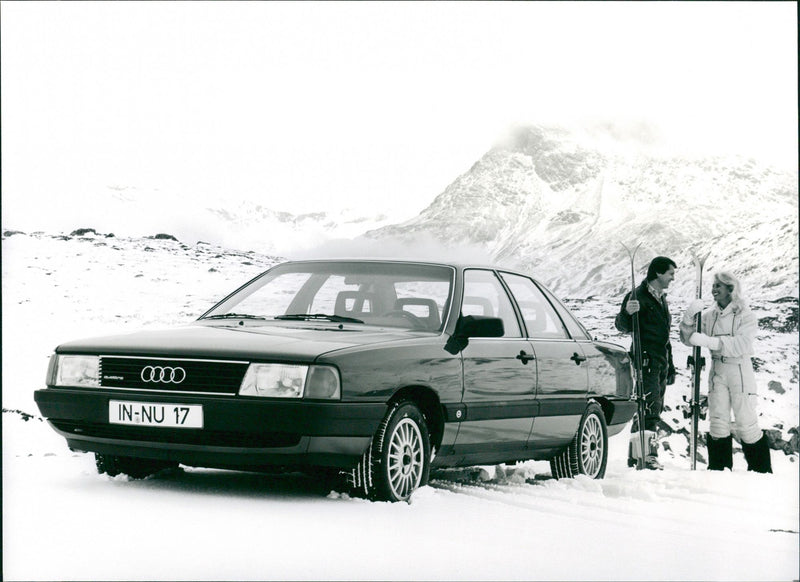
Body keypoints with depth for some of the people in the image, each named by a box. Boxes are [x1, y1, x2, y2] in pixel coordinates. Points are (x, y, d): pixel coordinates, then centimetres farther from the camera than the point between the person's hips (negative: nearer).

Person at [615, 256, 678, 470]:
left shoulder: (661, 299, 21)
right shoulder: (640, 296, -7)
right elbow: (623, 327, -15)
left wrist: (670, 365, 26)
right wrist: (626, 313, -37)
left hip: (660, 363, 9)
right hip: (646, 361, -9)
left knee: (654, 410, 9)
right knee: (650, 408, -15)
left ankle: (636, 455, 14)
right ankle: (647, 455, -18)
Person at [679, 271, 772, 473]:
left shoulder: (745, 315, -5)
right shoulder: (709, 315, 9)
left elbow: (741, 344, -20)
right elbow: (688, 339, 6)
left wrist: (708, 341, -27)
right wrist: (689, 317, -11)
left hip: (740, 371, -4)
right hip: (717, 371, 4)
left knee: (746, 424, -4)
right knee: (718, 423, 0)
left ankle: (762, 470, 8)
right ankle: (718, 470, 8)